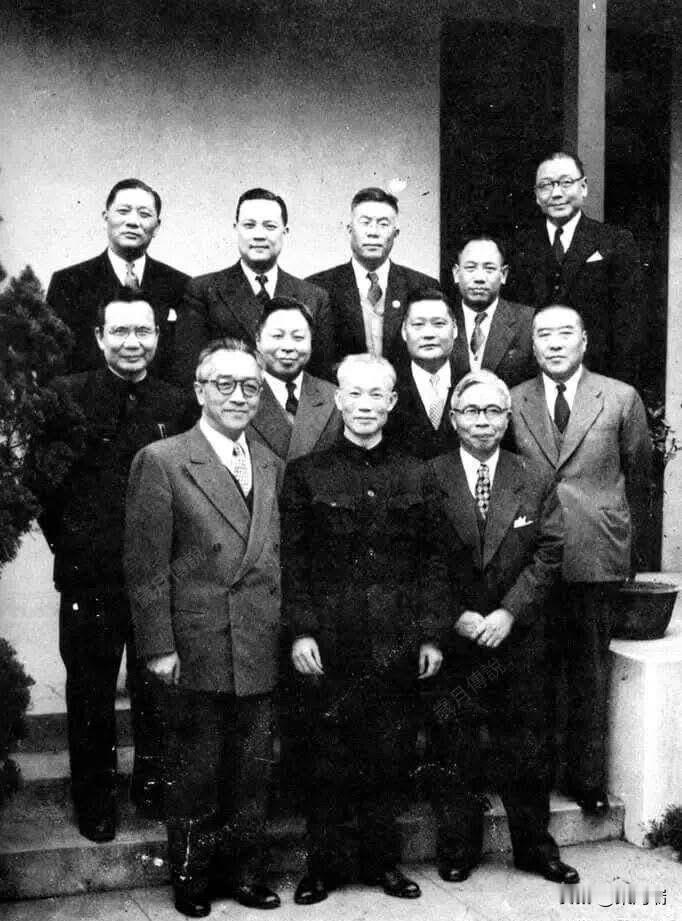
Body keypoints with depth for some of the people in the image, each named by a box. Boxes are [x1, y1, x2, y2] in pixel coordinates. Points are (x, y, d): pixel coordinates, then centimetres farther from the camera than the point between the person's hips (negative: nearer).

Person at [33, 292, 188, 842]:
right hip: (90, 577, -1)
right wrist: (67, 546, -2)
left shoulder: (176, 405, 4)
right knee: (90, 694, 11)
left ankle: (154, 785, 31)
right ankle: (95, 801, 28)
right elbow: (43, 481, -1)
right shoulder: (67, 397, -3)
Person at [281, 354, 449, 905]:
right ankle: (323, 866, 17)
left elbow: (433, 561, 8)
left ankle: (383, 861, 23)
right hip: (330, 643, -2)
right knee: (327, 760, 3)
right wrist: (301, 630, -8)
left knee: (390, 757, 8)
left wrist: (431, 634, 1)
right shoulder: (305, 474, 3)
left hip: (397, 646, 2)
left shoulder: (415, 477, 9)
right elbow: (291, 561, 0)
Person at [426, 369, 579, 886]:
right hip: (450, 638, -1)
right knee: (453, 748, 7)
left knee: (526, 747, 9)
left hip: (519, 640, 2)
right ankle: (458, 847, 22)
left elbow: (548, 557, -1)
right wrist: (455, 616, -12)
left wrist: (508, 613, -11)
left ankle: (534, 847, 24)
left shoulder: (536, 485, 5)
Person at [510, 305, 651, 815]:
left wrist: (622, 537, 14)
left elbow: (638, 473, 11)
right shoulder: (511, 402, 6)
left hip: (596, 557, -1)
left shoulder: (622, 399, 3)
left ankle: (588, 777, 16)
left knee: (589, 669, 5)